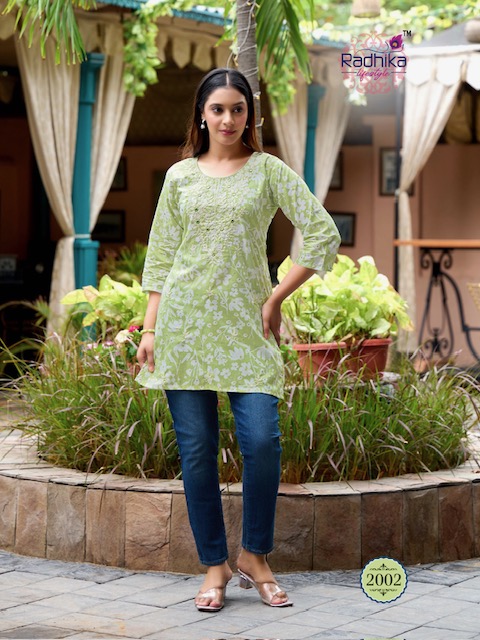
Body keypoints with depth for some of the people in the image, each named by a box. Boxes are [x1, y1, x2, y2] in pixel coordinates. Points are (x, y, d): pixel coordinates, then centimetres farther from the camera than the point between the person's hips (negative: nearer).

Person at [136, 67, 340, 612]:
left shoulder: (268, 171, 5)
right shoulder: (180, 175, 11)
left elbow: (323, 235, 0)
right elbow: (159, 258, 11)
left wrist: (276, 299, -3)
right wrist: (149, 330, 4)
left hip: (246, 323, -1)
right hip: (185, 321, 1)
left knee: (262, 440, -12)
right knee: (196, 448, 0)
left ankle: (254, 556, 8)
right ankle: (214, 565, 11)